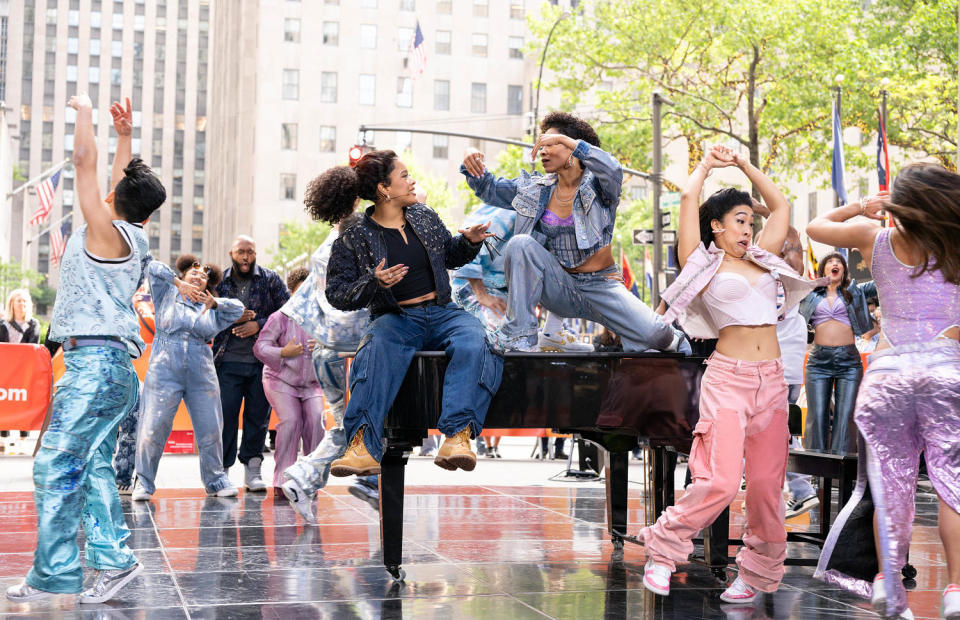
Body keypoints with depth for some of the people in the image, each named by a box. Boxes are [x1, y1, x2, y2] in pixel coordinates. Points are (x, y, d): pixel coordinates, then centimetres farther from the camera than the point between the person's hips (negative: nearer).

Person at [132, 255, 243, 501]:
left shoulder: (209, 309, 19)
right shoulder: (167, 296, 12)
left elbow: (238, 308, 19)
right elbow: (154, 269, 5)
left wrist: (215, 303, 5)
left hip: (201, 375, 3)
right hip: (164, 371, -3)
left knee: (211, 429, 4)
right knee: (153, 427, -8)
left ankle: (216, 480, 18)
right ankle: (144, 483, 3)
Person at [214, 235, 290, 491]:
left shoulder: (270, 280, 6)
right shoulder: (219, 282, 9)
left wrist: (259, 324, -10)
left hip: (263, 361, 0)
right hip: (228, 362, 0)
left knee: (258, 414, 4)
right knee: (225, 414, -3)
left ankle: (252, 469, 13)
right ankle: (222, 469, 5)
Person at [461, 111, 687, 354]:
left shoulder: (597, 186, -6)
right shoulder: (535, 188, 8)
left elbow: (612, 169, -29)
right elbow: (489, 188, 15)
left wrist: (565, 140, -30)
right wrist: (472, 162, -6)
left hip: (601, 286, -3)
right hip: (559, 286, 3)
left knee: (652, 333, -25)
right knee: (521, 244, -25)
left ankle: (670, 342, 18)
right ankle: (519, 339, -23)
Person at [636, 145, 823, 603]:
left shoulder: (761, 258, 18)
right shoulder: (703, 263, 3)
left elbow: (780, 205, 26)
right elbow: (688, 198, -2)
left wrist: (743, 164, 23)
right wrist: (708, 164, 15)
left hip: (772, 380, 6)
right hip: (728, 378, -6)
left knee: (767, 485, 4)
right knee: (721, 482, -16)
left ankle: (758, 572, 18)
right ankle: (663, 551, 2)